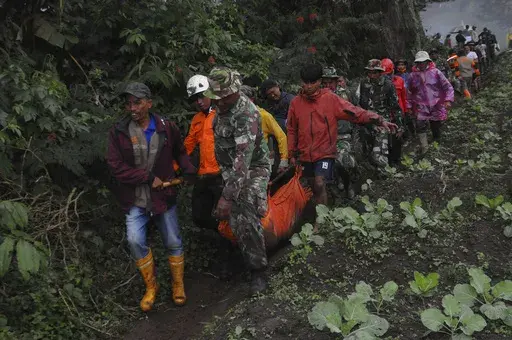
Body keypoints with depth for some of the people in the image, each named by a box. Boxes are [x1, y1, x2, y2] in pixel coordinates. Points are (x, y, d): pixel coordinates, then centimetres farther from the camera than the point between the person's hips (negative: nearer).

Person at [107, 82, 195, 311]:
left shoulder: (167, 128, -5)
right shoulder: (118, 132, -7)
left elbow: (180, 152, 12)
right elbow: (115, 166, -10)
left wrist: (189, 171, -4)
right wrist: (148, 177, -15)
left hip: (162, 197, 1)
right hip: (135, 200, 0)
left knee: (173, 243, 7)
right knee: (135, 241, -14)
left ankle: (178, 285, 32)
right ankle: (150, 287, 11)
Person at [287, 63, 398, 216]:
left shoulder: (330, 99, -7)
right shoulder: (296, 102, 2)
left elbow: (354, 111, -14)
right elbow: (291, 130, 8)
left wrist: (379, 120, -25)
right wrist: (291, 154, 8)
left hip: (325, 152, -3)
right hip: (305, 155, 4)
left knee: (320, 184, -17)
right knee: (313, 186, 16)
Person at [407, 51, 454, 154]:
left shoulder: (436, 72, -5)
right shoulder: (413, 75, 1)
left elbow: (448, 87, -3)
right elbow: (409, 92, 12)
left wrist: (448, 100, -15)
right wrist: (409, 106, 12)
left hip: (437, 106, 0)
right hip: (421, 108, 0)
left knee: (436, 127, 13)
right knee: (421, 126, -18)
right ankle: (424, 148, -11)